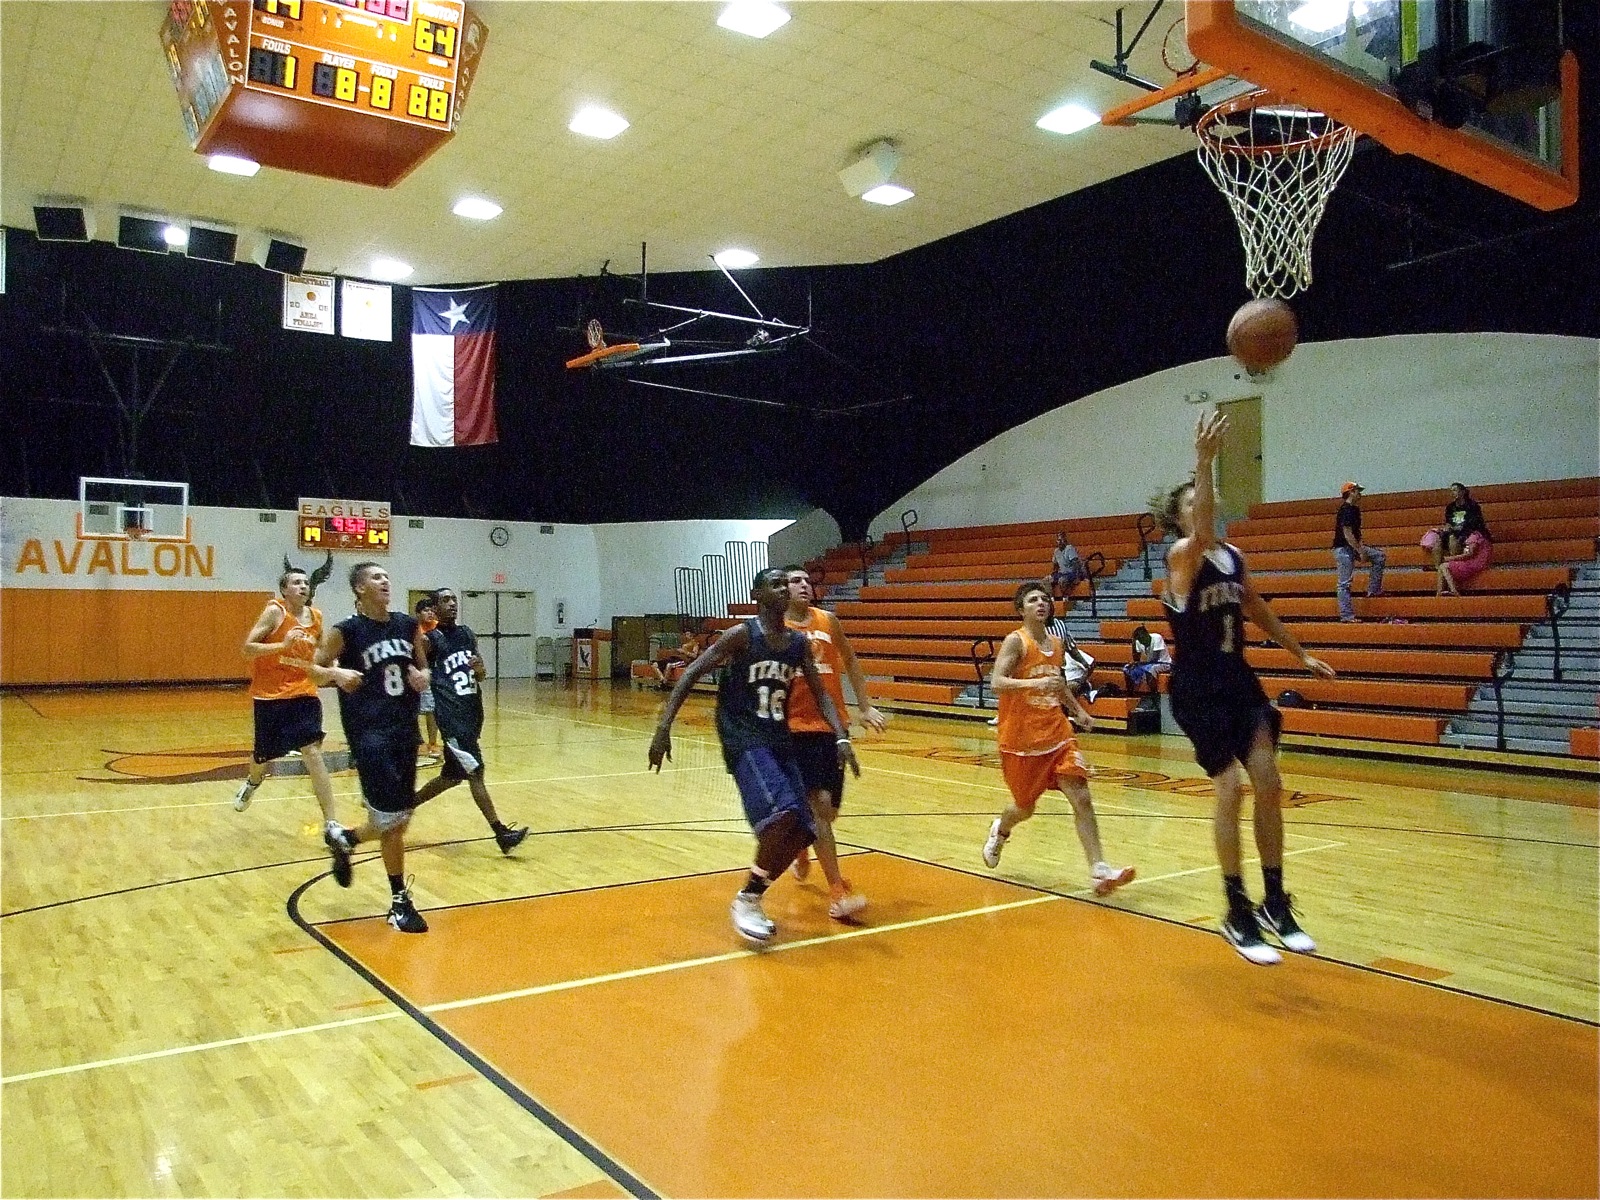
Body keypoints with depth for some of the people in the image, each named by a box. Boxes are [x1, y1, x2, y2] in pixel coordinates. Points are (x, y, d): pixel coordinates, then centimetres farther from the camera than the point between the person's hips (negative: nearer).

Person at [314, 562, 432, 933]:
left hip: (405, 729, 6)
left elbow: (422, 667, 18)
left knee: (398, 818, 12)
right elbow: (315, 667, 0)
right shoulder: (346, 631, -8)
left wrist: (422, 677, -5)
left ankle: (345, 842, 41)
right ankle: (399, 902, 7)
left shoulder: (408, 625, 6)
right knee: (392, 818, -7)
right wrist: (338, 673, -21)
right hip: (369, 733, -6)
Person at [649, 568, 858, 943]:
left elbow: (820, 694, 10)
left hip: (780, 741, 7)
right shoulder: (742, 634, -9)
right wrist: (664, 727, -19)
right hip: (744, 740, -7)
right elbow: (691, 674, -10)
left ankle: (752, 898, 17)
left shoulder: (799, 643, 9)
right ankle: (746, 901, -7)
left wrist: (841, 738, -6)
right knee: (783, 814, -26)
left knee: (802, 830, 0)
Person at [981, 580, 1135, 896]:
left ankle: (1099, 870, -11)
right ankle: (1000, 832, 43)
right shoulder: (1016, 641, -9)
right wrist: (1035, 683, -37)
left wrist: (1078, 710, 17)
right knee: (1025, 807, 9)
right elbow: (996, 682, -23)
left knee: (1081, 797, -10)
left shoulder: (1056, 643, 10)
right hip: (1021, 739, -5)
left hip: (1057, 734, 5)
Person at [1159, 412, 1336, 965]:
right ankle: (1238, 914, 5)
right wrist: (1203, 460, -44)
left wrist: (1301, 655, 28)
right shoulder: (1182, 556, -13)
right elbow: (1203, 535, -37)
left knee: (1269, 784, 1)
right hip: (1197, 689, -7)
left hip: (1239, 681, 7)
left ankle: (1276, 905, 14)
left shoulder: (1234, 558, 9)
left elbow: (1258, 610, 24)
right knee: (1230, 790, -8)